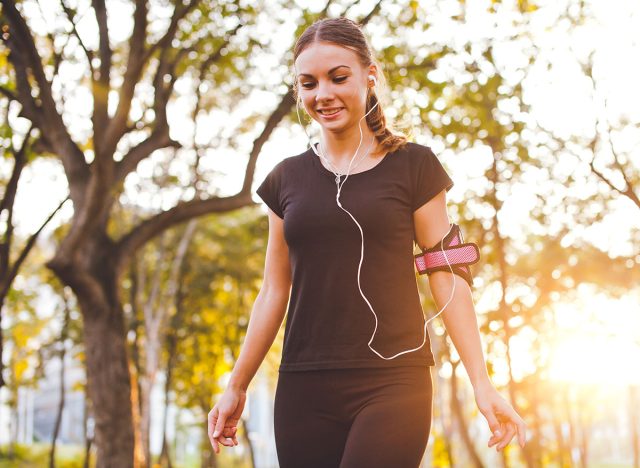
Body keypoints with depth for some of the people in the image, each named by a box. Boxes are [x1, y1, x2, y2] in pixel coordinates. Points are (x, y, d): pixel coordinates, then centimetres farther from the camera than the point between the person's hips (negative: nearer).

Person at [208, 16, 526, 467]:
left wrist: (482, 382, -5)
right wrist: (237, 387, 13)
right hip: (304, 388, 3)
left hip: (394, 381, -3)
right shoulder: (286, 179, 11)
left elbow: (447, 277, 1)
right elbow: (275, 291, 14)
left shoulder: (413, 167, 2)